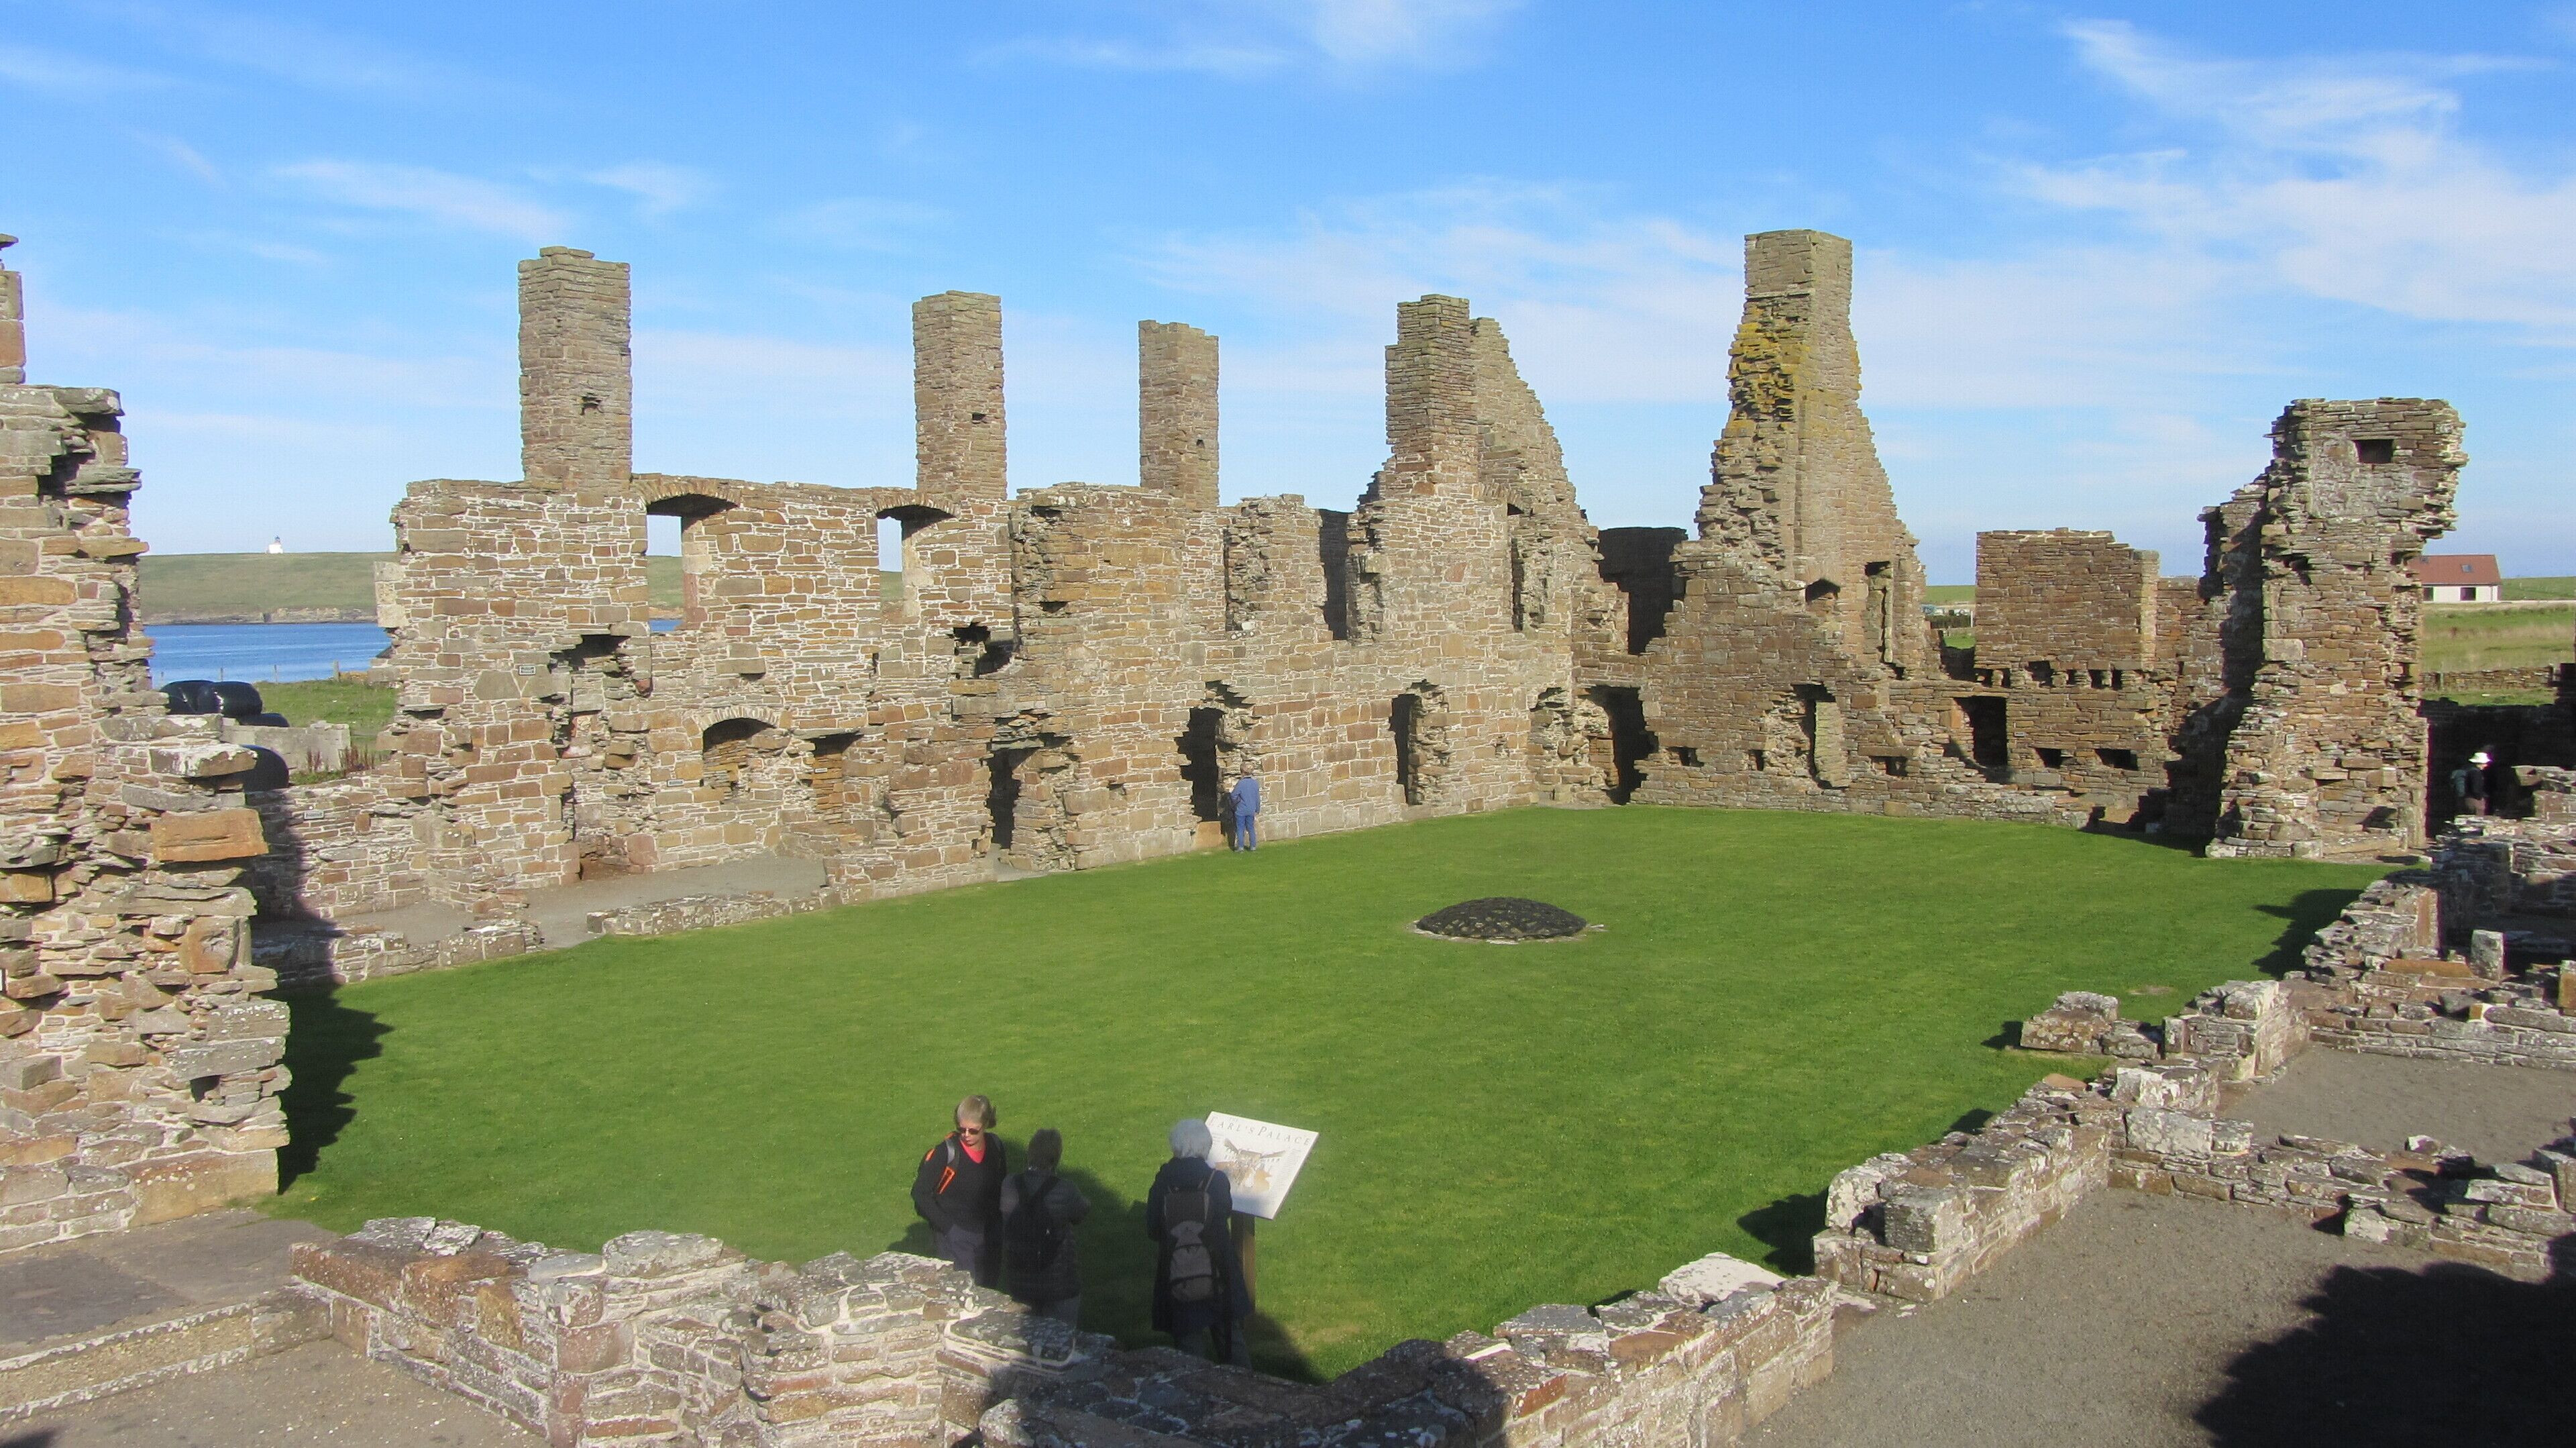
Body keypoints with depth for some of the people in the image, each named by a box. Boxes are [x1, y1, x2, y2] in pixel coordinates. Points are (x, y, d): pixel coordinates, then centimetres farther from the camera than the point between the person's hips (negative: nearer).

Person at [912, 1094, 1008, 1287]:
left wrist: (998, 1223, 3)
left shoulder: (995, 1147, -2)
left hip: (989, 1237, 5)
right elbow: (920, 1193, -10)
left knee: (990, 1289, 12)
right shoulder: (947, 1152, -16)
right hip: (954, 1239, -5)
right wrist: (946, 1226, -13)